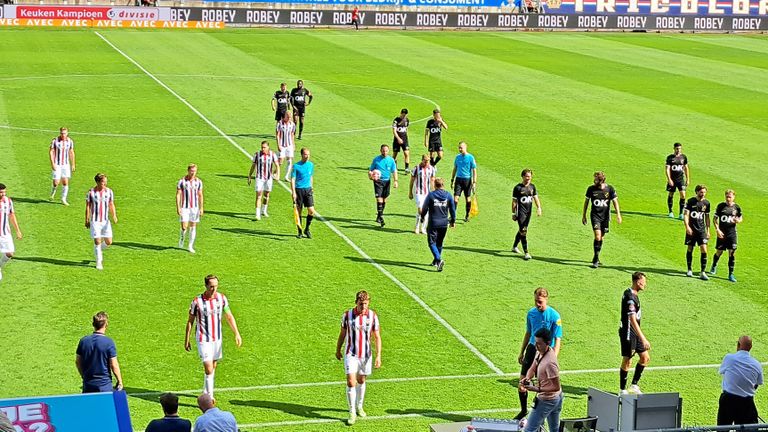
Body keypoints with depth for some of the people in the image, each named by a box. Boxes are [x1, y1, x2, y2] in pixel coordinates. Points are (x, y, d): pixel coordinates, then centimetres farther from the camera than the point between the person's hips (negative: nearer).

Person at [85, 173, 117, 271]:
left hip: (105, 220, 3)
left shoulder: (109, 191, 1)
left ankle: (100, 249, 32)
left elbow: (111, 205, 8)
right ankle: (99, 262, 8)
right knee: (97, 242, -5)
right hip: (95, 221, -3)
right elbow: (88, 207, 1)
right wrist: (87, 220, 1)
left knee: (108, 242, -1)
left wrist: (114, 215, -8)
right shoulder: (91, 192, -7)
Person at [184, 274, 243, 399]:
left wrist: (237, 334, 1)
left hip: (217, 338, 5)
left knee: (213, 367, 15)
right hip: (203, 340, -5)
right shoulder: (197, 301, -14)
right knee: (209, 370, -12)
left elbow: (229, 317, 8)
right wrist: (186, 341, 1)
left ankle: (206, 392, 34)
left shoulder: (221, 298, -3)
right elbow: (190, 321, -3)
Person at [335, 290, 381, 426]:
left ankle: (359, 407, 36)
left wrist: (378, 356, -11)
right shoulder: (347, 315, -9)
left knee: (361, 381, 16)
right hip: (351, 354, -2)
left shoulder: (373, 316, -8)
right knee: (351, 382, -10)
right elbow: (342, 334, 5)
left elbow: (377, 337, -3)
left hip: (366, 355, 2)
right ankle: (352, 413, -3)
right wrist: (338, 350, 13)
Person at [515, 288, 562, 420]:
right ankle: (524, 410, 24)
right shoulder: (531, 313, 2)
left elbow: (557, 340, -13)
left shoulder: (554, 316, -14)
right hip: (532, 349, 5)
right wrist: (521, 353, 19)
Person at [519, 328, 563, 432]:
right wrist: (526, 379, -12)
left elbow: (556, 387, -27)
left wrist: (537, 389, -32)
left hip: (547, 400, -10)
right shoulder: (540, 352, -4)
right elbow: (532, 368, 9)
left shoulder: (549, 363, -32)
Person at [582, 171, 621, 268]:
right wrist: (584, 215, 9)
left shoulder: (610, 189, -6)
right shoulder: (591, 189, -5)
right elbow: (586, 201, 6)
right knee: (597, 236, -16)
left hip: (605, 216, 2)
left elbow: (615, 201, 0)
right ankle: (595, 260, -9)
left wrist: (618, 214, -9)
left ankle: (596, 258, 26)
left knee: (601, 238, 10)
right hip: (595, 215, -2)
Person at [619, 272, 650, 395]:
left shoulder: (629, 292, 9)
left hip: (635, 333, 10)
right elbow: (633, 320, -30)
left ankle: (634, 385, 19)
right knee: (627, 361, 0)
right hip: (628, 333, -10)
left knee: (645, 358, 10)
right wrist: (643, 339, -33)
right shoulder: (630, 298, -23)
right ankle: (622, 390, 11)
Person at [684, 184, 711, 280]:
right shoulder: (690, 201, -4)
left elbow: (707, 217, 14)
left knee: (704, 250, -8)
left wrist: (708, 230, 11)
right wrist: (687, 227, -17)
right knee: (690, 249, 7)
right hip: (691, 229, -2)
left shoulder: (706, 203, 6)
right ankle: (689, 270, 21)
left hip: (701, 229, 2)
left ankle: (703, 272, -6)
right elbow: (686, 214, -6)